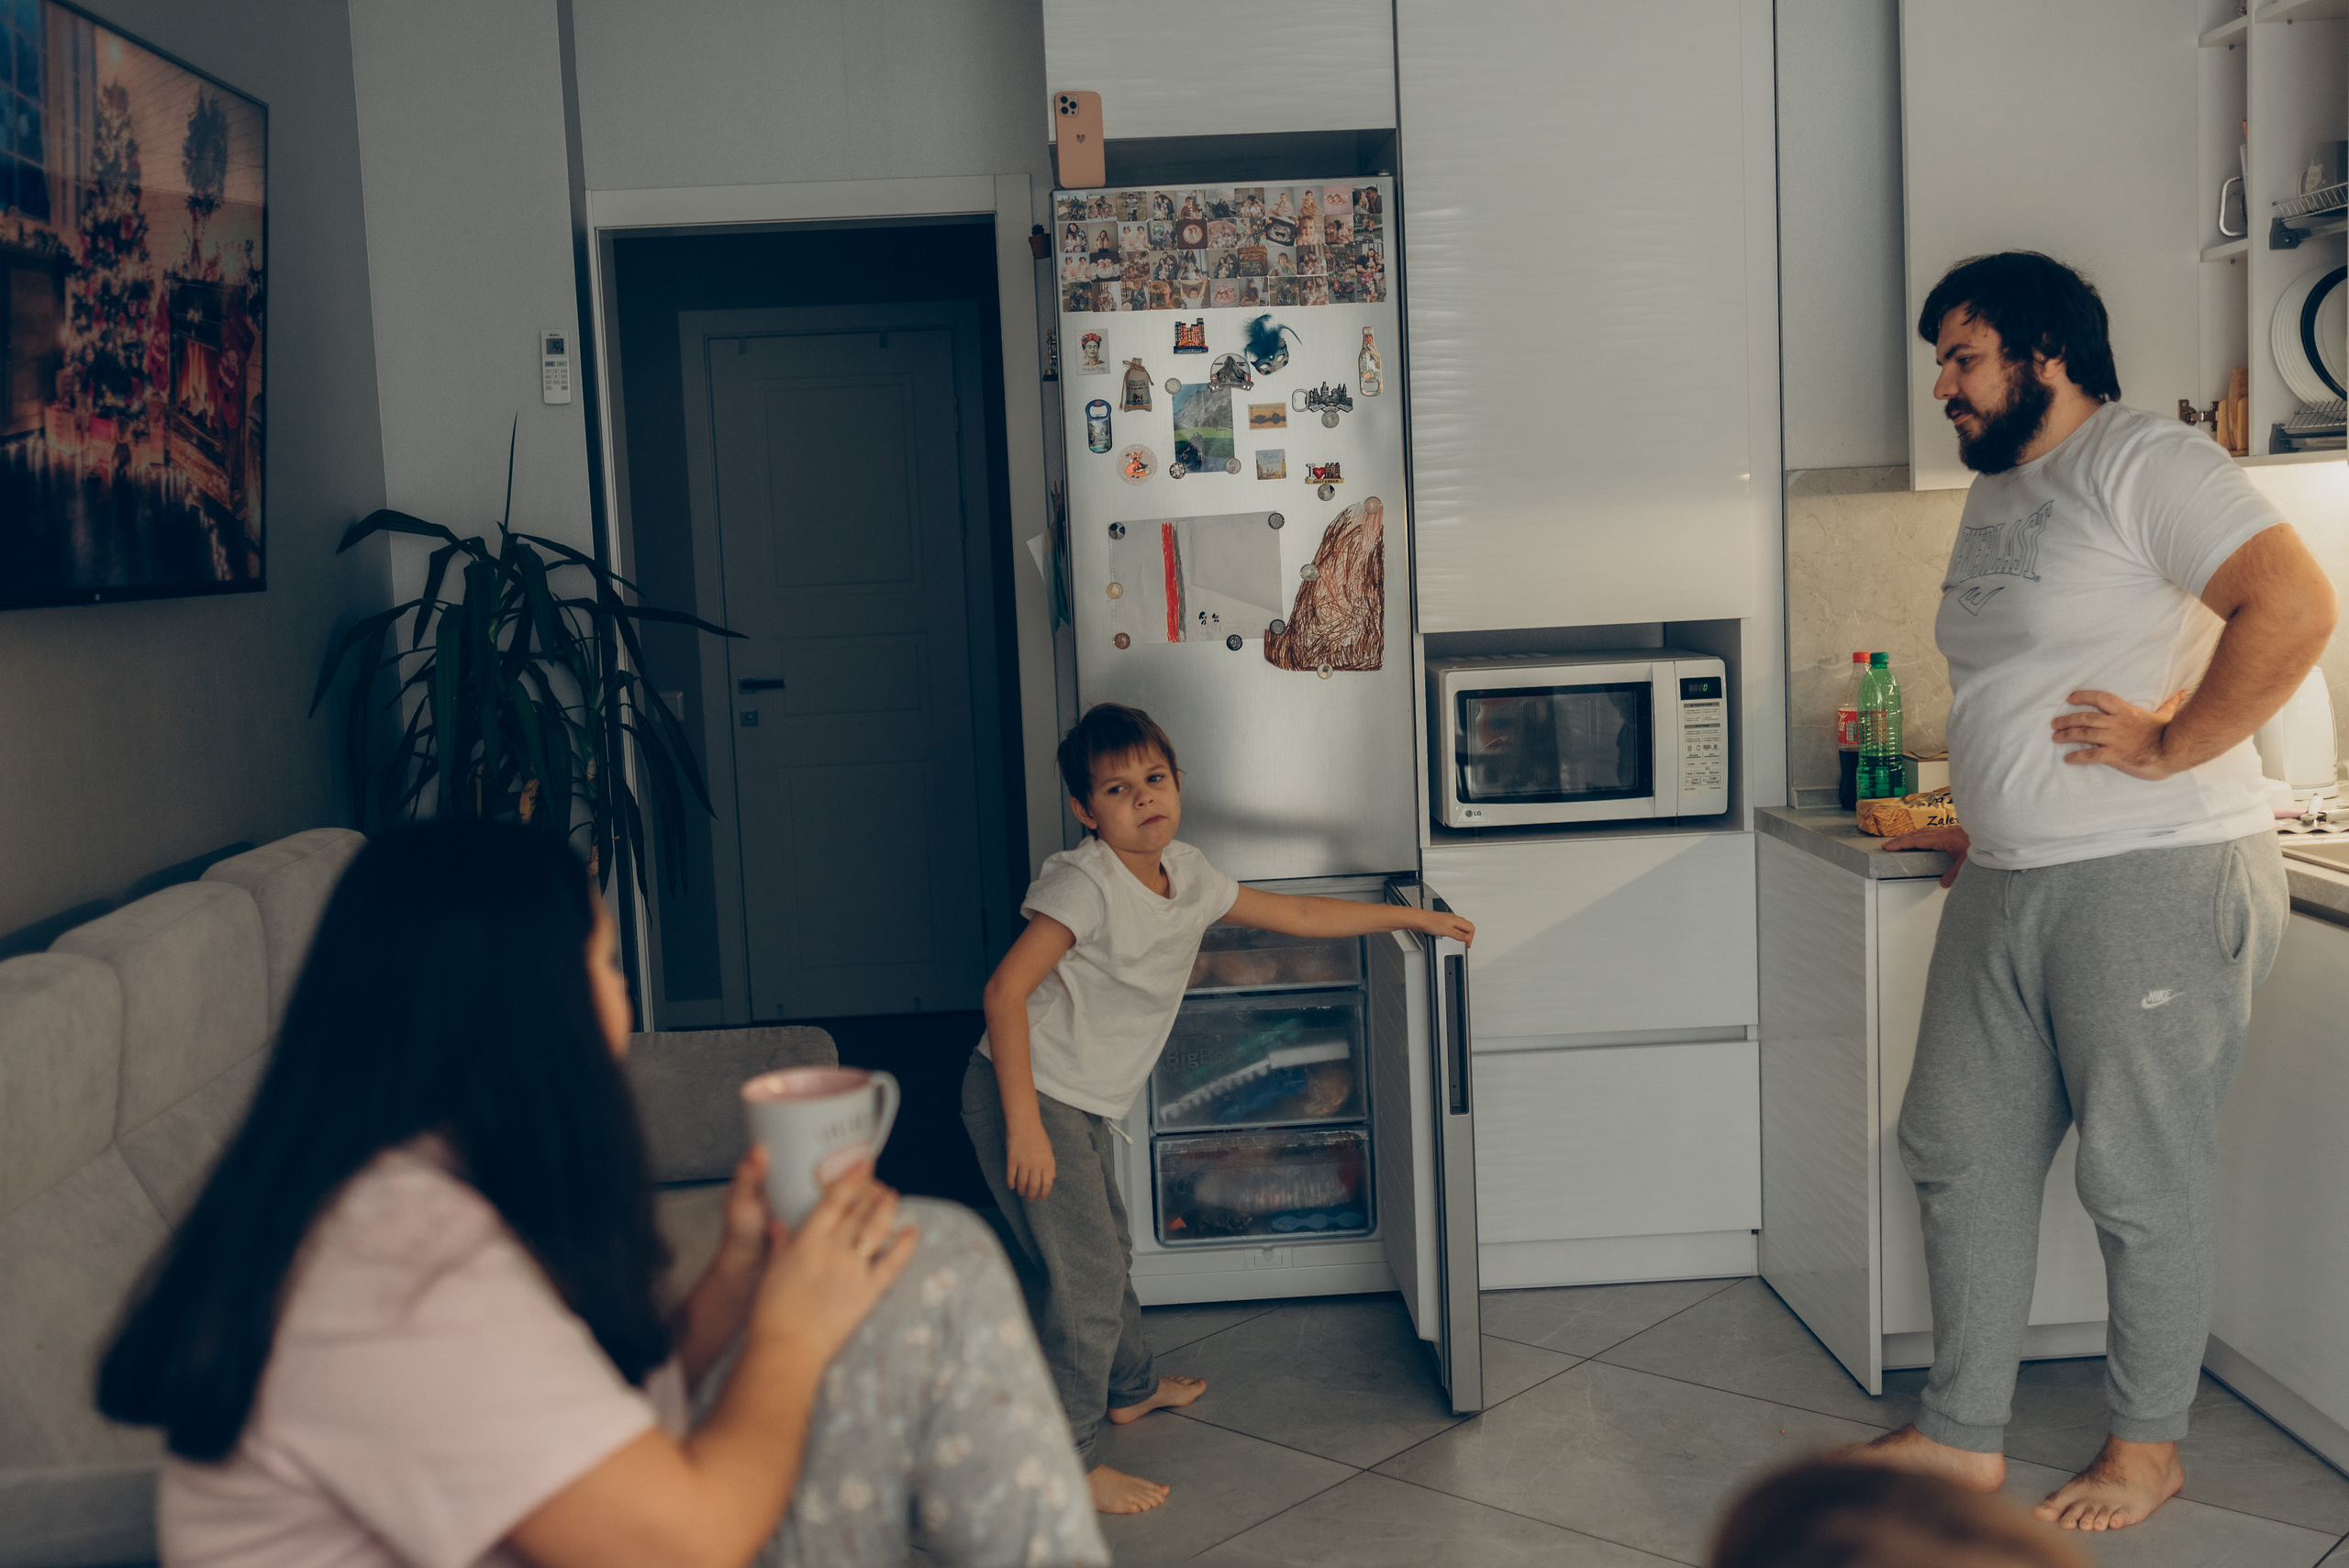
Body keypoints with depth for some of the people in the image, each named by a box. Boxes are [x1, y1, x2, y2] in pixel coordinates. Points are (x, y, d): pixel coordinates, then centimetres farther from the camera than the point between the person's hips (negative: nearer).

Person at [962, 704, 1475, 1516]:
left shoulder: (1187, 878, 3)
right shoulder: (1086, 882, -22)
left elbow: (1298, 914, 15)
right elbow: (1005, 991, -26)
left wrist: (1414, 917, 17)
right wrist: (1024, 1123, -30)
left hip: (1085, 1105, 9)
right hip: (1026, 1094, -9)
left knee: (1108, 1250, 26)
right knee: (1084, 1274, -6)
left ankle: (1130, 1386, 49)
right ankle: (1066, 1462, 7)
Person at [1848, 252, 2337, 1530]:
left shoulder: (2145, 464, -10)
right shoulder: (1991, 497, 17)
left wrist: (2167, 749, -19)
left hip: (2153, 880, -9)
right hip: (2005, 887, 9)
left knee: (2142, 1180, 3)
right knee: (1958, 1151, 10)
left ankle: (2147, 1449, 21)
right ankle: (1963, 1436, 23)